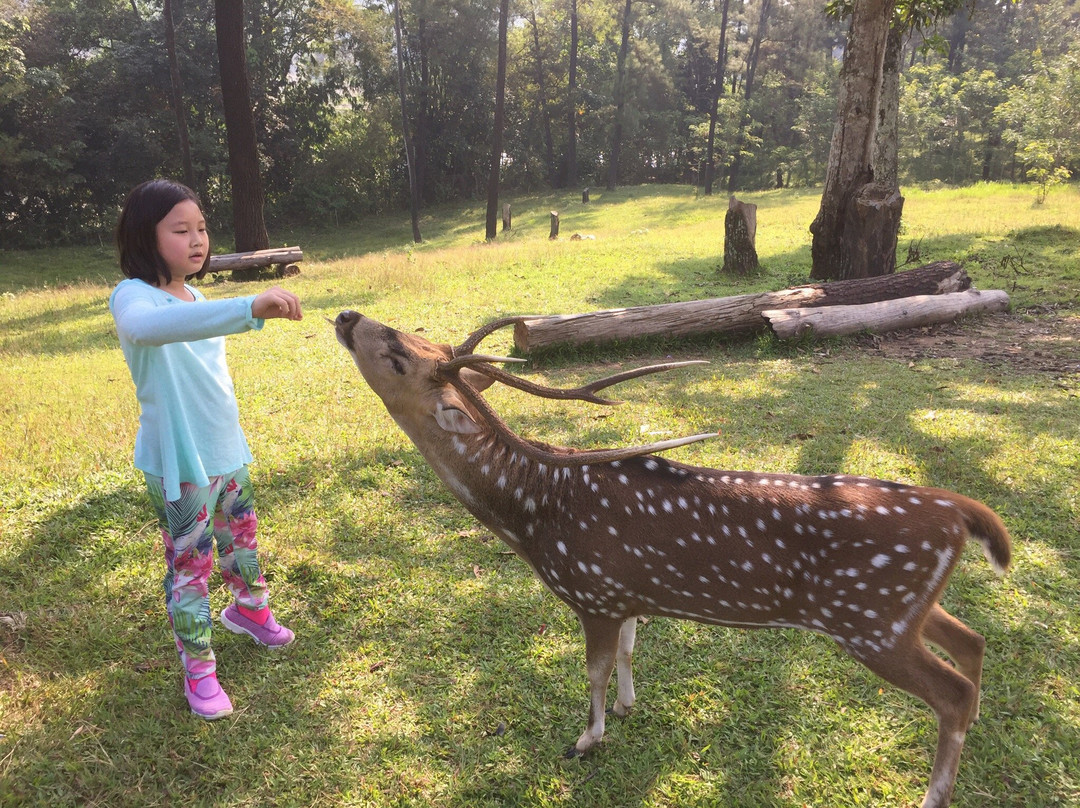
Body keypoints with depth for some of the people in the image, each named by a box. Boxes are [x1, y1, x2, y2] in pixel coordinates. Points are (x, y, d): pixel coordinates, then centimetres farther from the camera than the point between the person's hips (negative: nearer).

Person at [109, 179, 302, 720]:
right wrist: (250, 309, -58)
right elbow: (148, 326, -47)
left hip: (228, 453, 7)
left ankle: (248, 609, 48)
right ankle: (198, 668, 22)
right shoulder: (133, 297, -20)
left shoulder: (197, 299, 6)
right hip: (180, 467, -7)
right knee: (190, 565, 4)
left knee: (241, 540, 23)